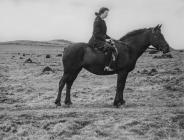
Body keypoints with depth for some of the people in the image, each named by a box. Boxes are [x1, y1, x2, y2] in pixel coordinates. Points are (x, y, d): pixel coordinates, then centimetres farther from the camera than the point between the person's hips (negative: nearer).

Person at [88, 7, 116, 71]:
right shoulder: (97, 21, -13)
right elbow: (96, 34, -19)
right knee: (110, 48, -33)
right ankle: (107, 67, -35)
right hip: (96, 41, -11)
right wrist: (105, 39, -17)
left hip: (101, 40, 11)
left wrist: (109, 38, 10)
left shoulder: (103, 21, 16)